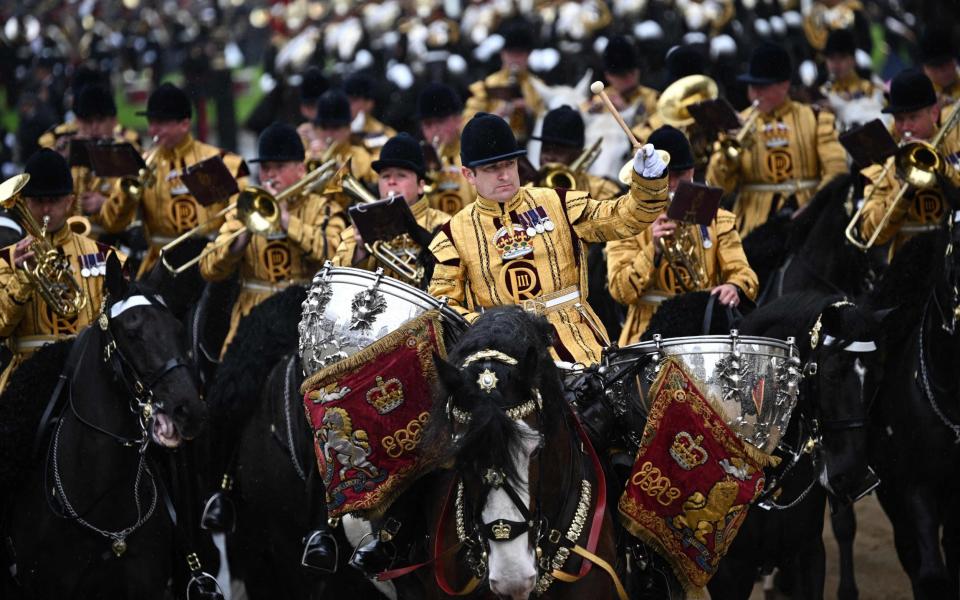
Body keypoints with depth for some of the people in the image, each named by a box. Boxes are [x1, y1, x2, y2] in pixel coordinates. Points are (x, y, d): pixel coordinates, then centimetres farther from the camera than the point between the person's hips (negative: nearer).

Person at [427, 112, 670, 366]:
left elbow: (624, 217, 6)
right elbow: (442, 300, 5)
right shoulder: (455, 234, 6)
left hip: (576, 341, 1)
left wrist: (648, 181, -12)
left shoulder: (556, 204, 9)